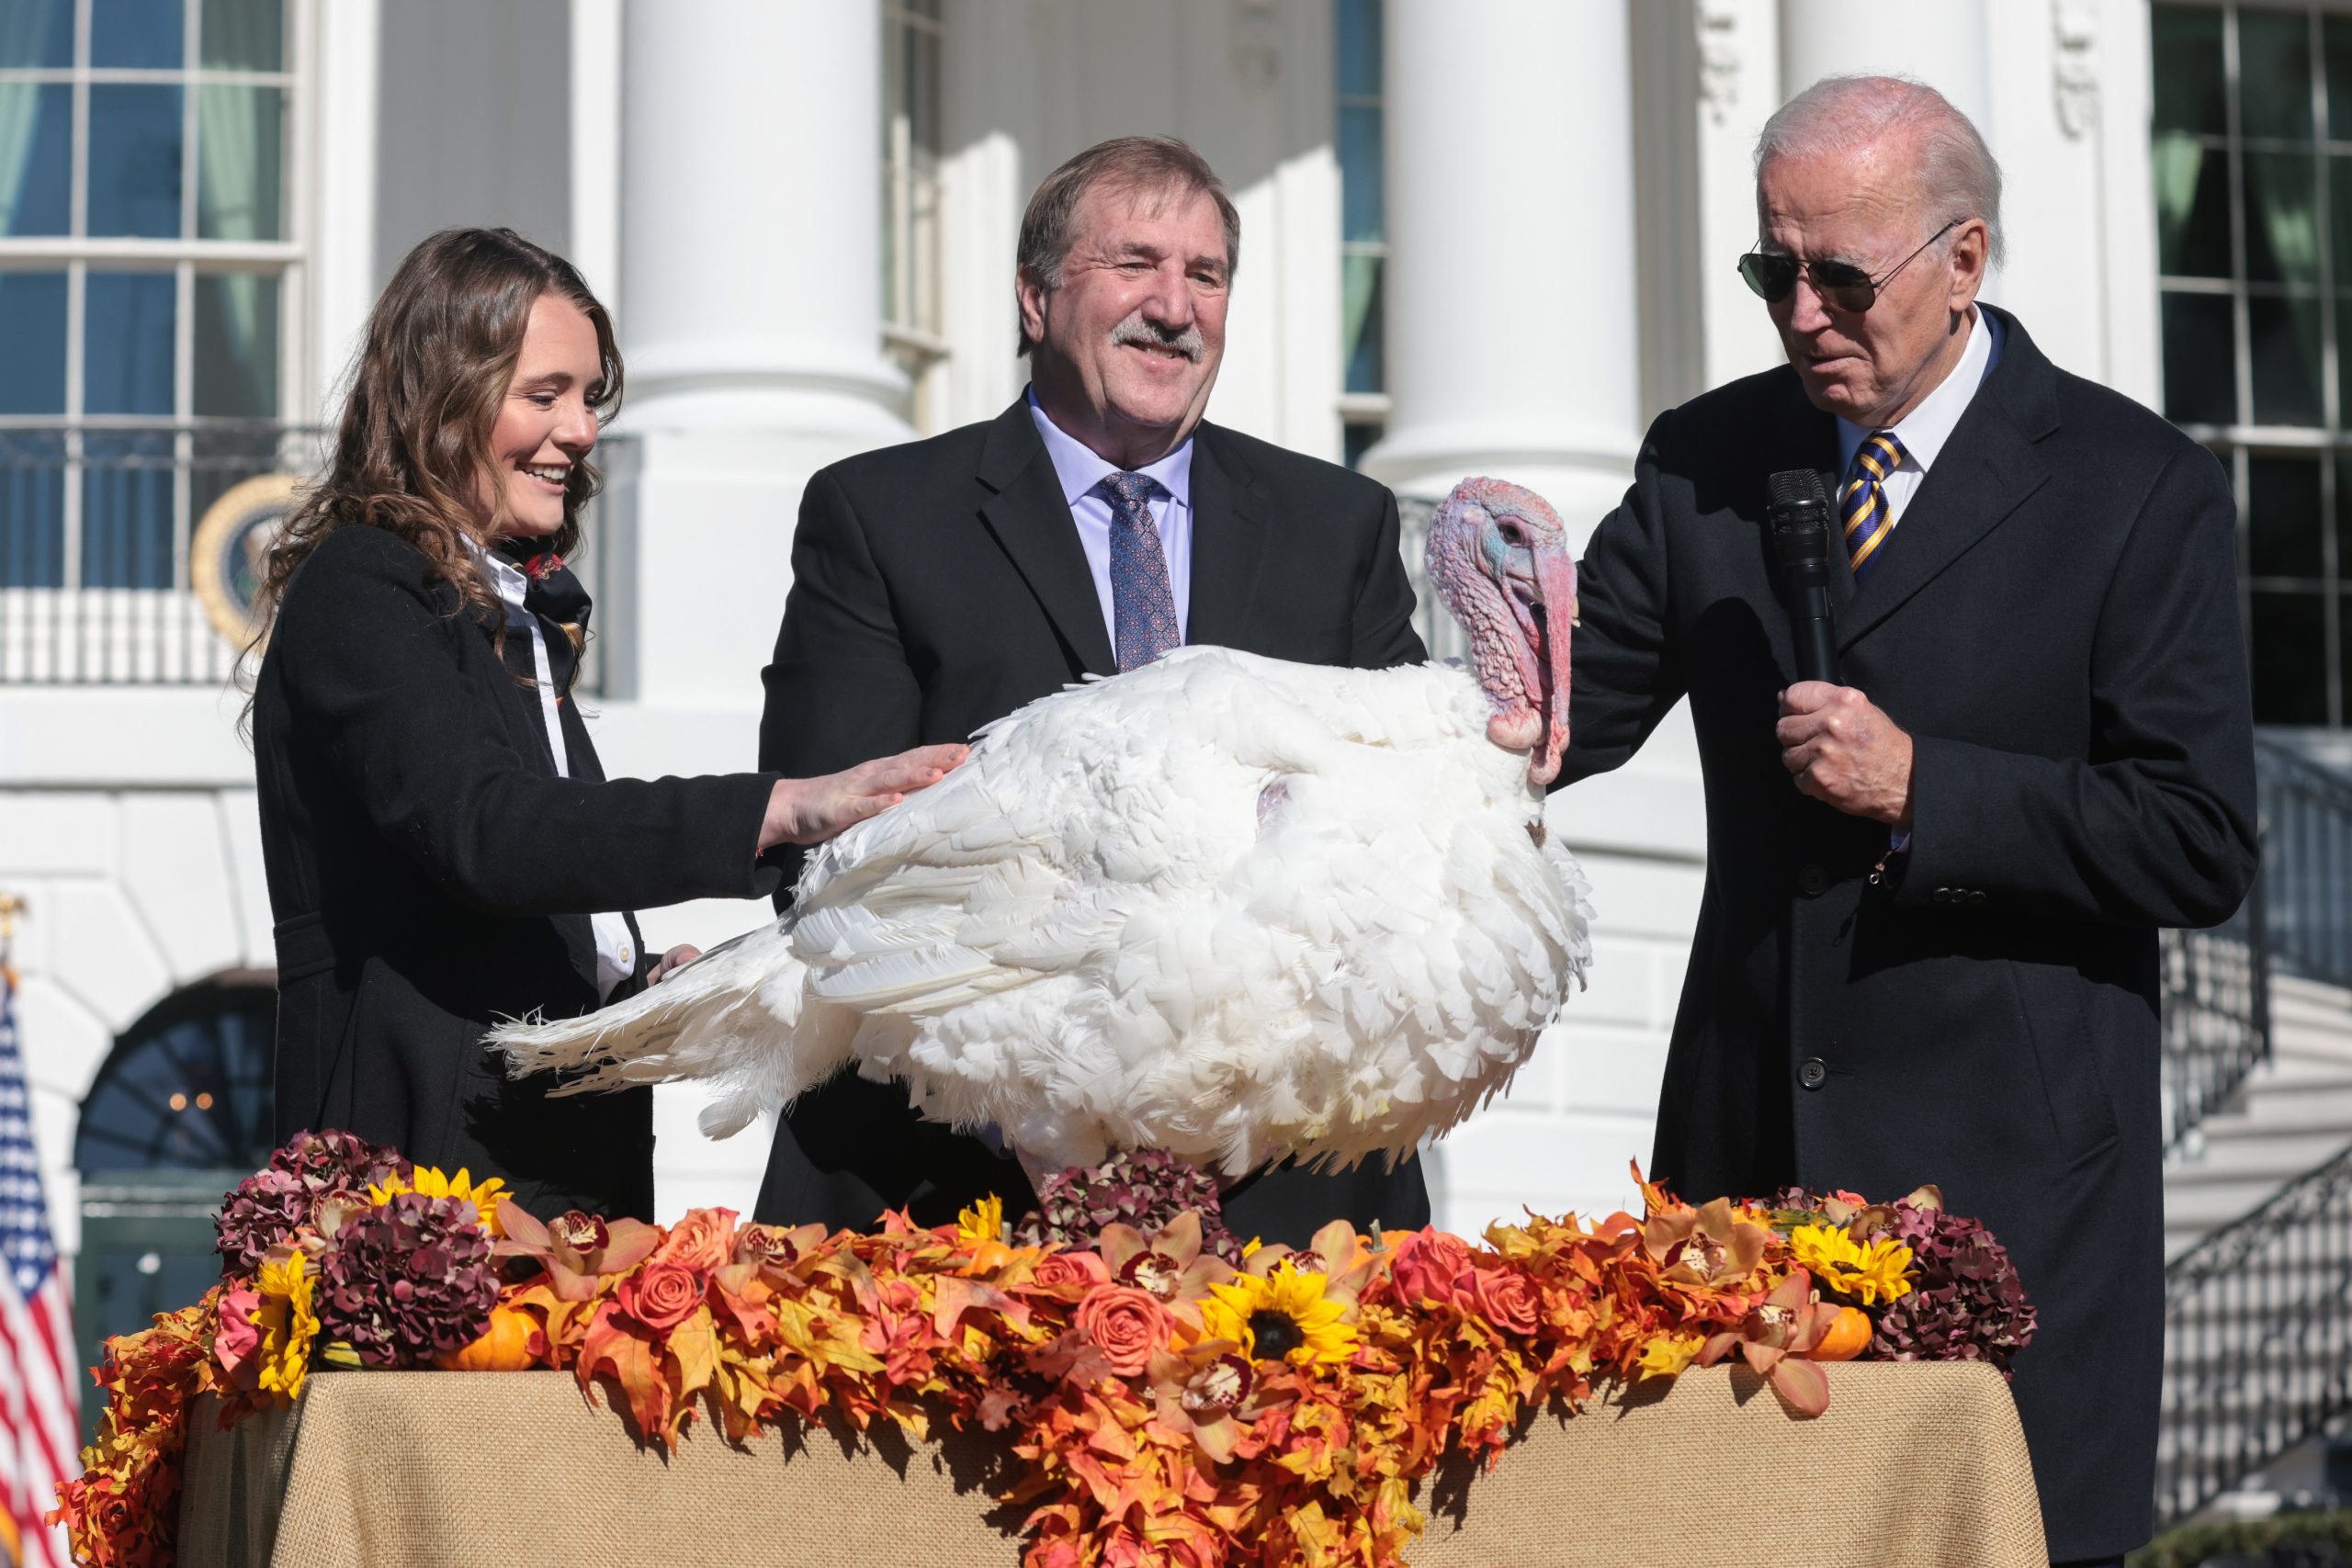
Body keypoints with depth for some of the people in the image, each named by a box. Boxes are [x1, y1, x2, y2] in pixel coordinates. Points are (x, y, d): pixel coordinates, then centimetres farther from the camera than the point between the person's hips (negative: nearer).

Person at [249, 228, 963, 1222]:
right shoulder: (355, 591, -7)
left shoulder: (518, 615, 19)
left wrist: (641, 984, 2)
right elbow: (482, 830, -25)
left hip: (567, 1170, 8)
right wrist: (787, 810, -31)